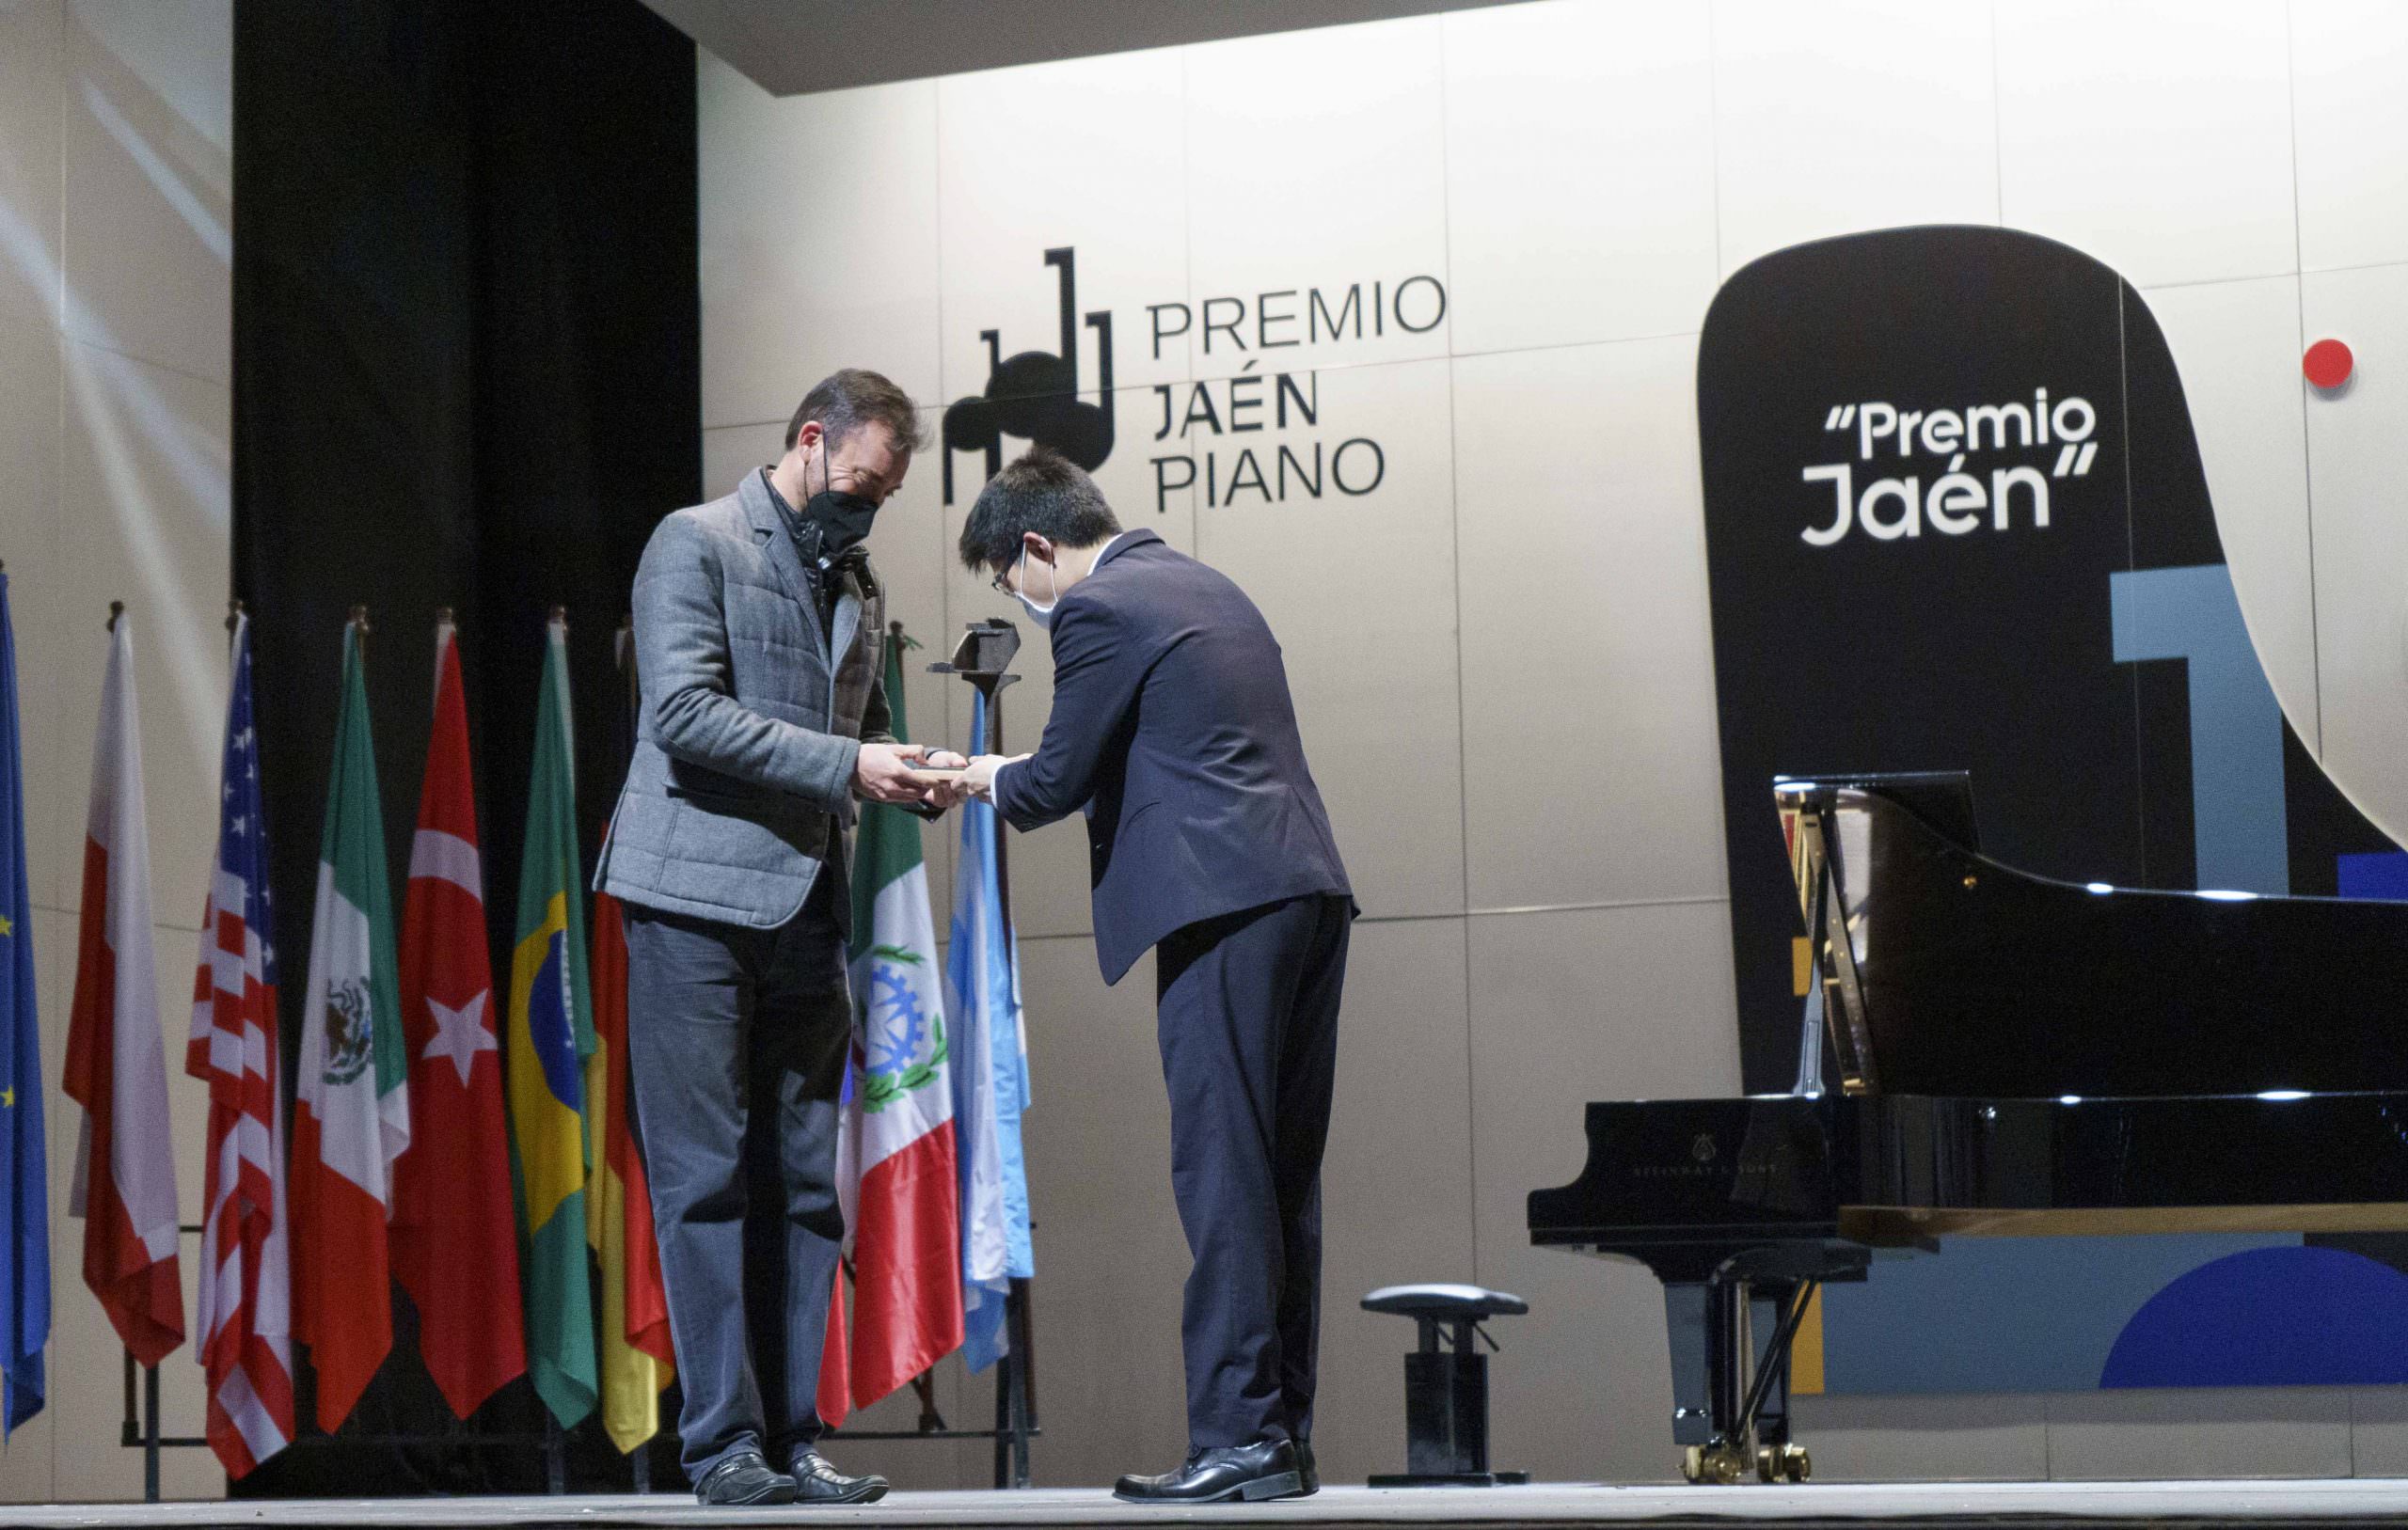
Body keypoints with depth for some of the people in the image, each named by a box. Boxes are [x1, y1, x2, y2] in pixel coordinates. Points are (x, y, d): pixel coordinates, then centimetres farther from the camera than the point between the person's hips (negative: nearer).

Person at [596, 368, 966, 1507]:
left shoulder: (859, 585, 20)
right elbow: (683, 711, -14)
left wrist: (912, 777, 3)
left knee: (802, 1188, 5)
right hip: (698, 899, -7)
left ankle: (791, 1440, 8)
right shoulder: (696, 543, -2)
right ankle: (723, 1443, -3)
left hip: (805, 912, 7)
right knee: (706, 1180, -5)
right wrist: (843, 763, -18)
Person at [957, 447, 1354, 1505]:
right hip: (1306, 892, 9)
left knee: (1222, 1172, -8)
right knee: (1282, 1172, 9)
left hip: (1226, 909, -9)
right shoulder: (1208, 588, 23)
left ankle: (1238, 1437, -8)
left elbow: (1060, 778, -4)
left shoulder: (1096, 614, -5)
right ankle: (1285, 1436, 11)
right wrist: (1029, 776, 29)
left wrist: (991, 782, 17)